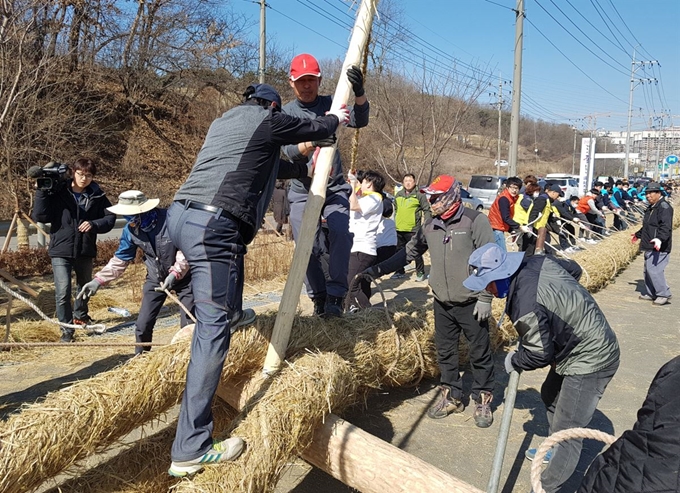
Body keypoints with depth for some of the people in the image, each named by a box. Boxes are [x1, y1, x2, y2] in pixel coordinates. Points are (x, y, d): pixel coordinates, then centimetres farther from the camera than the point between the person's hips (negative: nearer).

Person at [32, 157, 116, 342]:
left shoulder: (97, 195, -3)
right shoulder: (58, 192, -8)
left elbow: (110, 218, -1)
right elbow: (40, 216, -12)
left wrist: (94, 224, -18)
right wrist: (42, 192, -21)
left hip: (85, 250, 3)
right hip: (61, 250, -3)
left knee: (85, 286, 23)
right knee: (63, 292, -12)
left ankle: (80, 315, 50)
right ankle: (67, 329, 5)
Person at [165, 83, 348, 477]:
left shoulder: (224, 121, 28)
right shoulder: (269, 120, 7)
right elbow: (316, 129, 23)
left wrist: (303, 170, 52)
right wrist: (337, 118, 45)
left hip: (180, 214, 9)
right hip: (214, 225, -9)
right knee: (214, 328, -10)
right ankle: (192, 449, -8)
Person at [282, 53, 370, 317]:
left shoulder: (330, 103, 4)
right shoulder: (286, 113, -1)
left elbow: (360, 121, -12)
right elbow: (289, 150, -17)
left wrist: (359, 93, -33)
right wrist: (313, 141, -39)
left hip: (335, 188, 0)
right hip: (302, 191, 0)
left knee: (340, 234, -23)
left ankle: (335, 295, -12)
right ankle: (318, 296, 17)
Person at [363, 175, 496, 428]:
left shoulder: (475, 220, -11)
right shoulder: (430, 225, 5)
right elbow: (409, 252, 11)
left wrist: (485, 298, -13)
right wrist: (377, 270, 5)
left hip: (471, 303, -5)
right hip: (442, 303, 5)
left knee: (480, 353, 7)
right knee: (445, 352, 14)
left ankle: (483, 400, 25)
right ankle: (451, 396, 31)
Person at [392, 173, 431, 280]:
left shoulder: (419, 195, -5)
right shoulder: (398, 195, 13)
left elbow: (427, 210, -4)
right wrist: (395, 222, 22)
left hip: (413, 229, -6)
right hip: (399, 229, 6)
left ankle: (420, 273, 9)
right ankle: (400, 271, 27)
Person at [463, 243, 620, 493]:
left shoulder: (525, 305, -33)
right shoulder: (538, 262, -8)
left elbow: (540, 355, -23)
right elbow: (574, 269, 11)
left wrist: (514, 361, -3)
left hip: (590, 361, -11)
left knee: (567, 432, -3)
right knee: (551, 396, 28)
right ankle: (554, 451, 48)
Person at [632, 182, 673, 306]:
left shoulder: (664, 207, -13)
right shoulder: (651, 208, 19)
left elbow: (666, 226, -27)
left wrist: (660, 238, -41)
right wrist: (638, 234, 46)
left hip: (659, 247, -10)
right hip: (649, 246, 10)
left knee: (654, 270, -14)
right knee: (647, 270, 14)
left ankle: (664, 294, -2)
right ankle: (651, 294, 25)